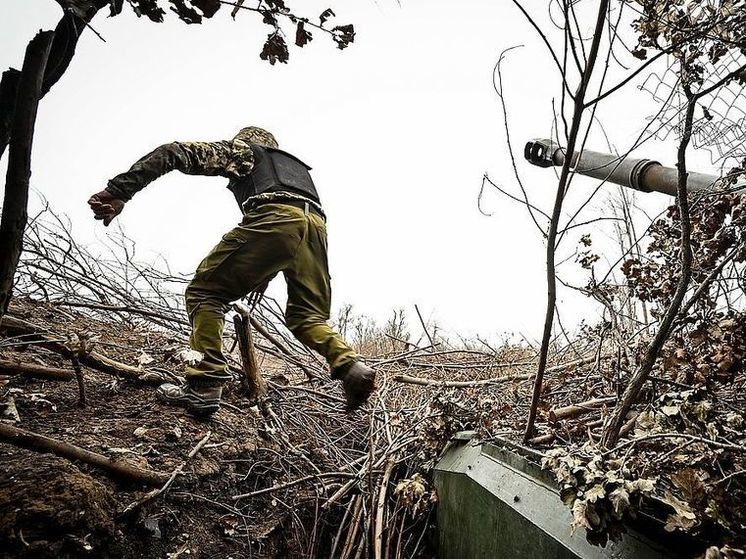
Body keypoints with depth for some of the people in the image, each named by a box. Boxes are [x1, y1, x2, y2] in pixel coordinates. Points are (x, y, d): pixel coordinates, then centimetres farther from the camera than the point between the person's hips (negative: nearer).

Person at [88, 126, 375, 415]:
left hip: (275, 219, -5)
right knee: (306, 316, 18)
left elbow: (175, 152, 17)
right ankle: (351, 367, -4)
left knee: (204, 291, 7)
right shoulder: (296, 165, 44)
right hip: (317, 226, 6)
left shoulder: (241, 149, 29)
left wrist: (120, 190, 11)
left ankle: (204, 386, -3)